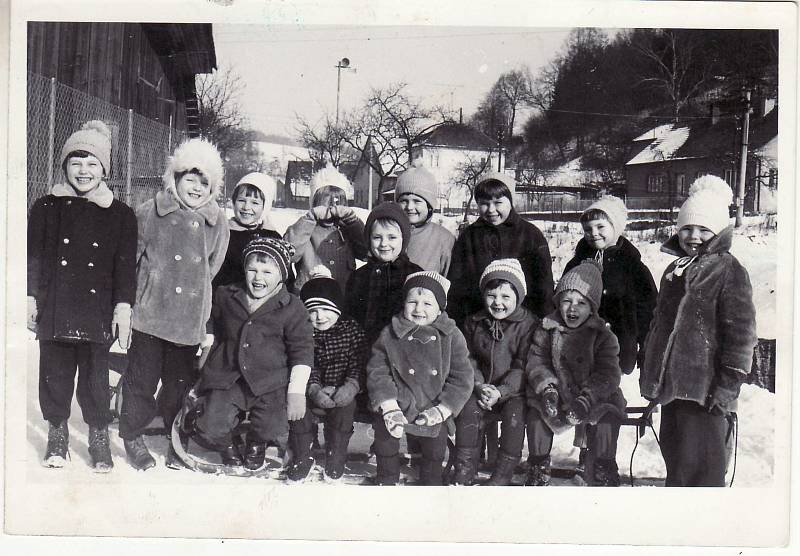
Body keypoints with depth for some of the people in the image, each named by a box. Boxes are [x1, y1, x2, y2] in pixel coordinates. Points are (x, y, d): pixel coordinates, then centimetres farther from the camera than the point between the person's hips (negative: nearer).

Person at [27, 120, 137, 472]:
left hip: (97, 310, -1)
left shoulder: (120, 214, 3)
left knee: (96, 377, 3)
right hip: (55, 308, 2)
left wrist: (123, 306, -5)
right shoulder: (46, 207, 6)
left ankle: (99, 437, 18)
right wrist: (30, 297, 1)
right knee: (55, 374, 9)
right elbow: (34, 255, 7)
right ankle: (57, 433, 27)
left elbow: (125, 265, 1)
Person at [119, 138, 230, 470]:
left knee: (181, 383, 12)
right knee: (141, 379, 7)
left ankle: (178, 443, 29)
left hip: (191, 320, 2)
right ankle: (132, 437, 27)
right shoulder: (149, 213, 0)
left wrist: (210, 323, 9)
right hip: (149, 315, -2)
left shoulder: (217, 224, 5)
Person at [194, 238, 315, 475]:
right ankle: (227, 447, 23)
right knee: (211, 428, -15)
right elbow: (211, 330, 26)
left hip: (270, 379, -2)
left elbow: (302, 351, -4)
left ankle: (256, 444, 23)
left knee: (275, 431, -17)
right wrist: (206, 358, 25)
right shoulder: (226, 297, 7)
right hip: (227, 376, 2)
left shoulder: (291, 308, -4)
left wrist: (296, 392, -10)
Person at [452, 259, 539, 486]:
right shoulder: (474, 322, 7)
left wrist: (501, 391, -21)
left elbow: (523, 366, -9)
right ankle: (464, 472, -12)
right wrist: (479, 385, -13)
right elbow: (469, 359, 5)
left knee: (515, 414, -30)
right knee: (468, 409, -24)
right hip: (483, 389, 3)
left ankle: (503, 474, -14)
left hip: (514, 392, -2)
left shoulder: (529, 323, -5)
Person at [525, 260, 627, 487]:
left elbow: (608, 375, -14)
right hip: (558, 396, 2)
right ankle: (539, 467, -4)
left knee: (608, 412, -27)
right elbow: (536, 361, -4)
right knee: (536, 407, -21)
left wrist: (586, 399, -28)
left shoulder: (603, 336, -7)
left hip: (596, 396, -1)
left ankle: (604, 469, -7)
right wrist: (547, 387, -22)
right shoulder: (547, 329, -1)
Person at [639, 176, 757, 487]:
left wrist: (729, 385, -19)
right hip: (671, 385, 8)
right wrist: (651, 374, 21)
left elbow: (741, 333, -14)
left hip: (704, 390, -8)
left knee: (699, 467, -4)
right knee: (674, 454, 20)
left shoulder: (729, 271, -9)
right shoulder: (674, 270, 14)